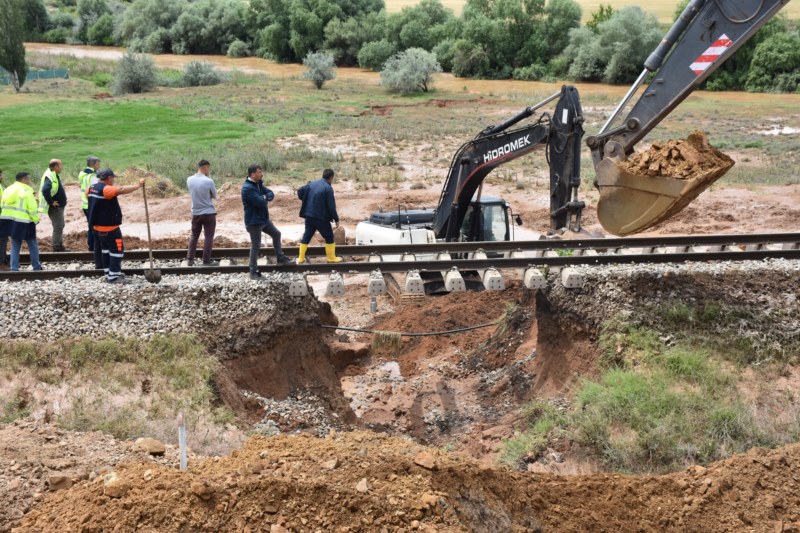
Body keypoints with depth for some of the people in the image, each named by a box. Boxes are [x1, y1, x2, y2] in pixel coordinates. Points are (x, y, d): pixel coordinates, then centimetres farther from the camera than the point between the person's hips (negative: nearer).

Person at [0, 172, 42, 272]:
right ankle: (37, 267, 15)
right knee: (33, 245, 9)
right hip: (23, 222, -6)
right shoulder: (27, 191, -11)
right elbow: (33, 208, -14)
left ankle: (14, 268, 8)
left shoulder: (8, 189, 12)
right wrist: (36, 220, -1)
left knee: (15, 246, 14)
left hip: (9, 221, 6)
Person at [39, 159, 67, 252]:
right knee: (58, 227, -5)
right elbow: (45, 190, -38)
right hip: (55, 207, -10)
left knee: (60, 226, 19)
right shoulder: (50, 177, -22)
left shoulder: (55, 176, 9)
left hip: (59, 206, 10)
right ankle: (56, 248, 0)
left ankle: (60, 246, 30)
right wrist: (51, 202, -28)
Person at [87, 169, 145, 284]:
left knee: (106, 249, 19)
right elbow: (122, 190, -31)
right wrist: (138, 186, -29)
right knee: (117, 249, -2)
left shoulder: (92, 188, 7)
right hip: (109, 227, -9)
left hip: (98, 226, 10)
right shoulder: (106, 189, -21)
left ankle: (108, 273, 25)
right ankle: (113, 276, -2)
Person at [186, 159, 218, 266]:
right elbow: (214, 196, -3)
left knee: (194, 235, 17)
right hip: (209, 213, -5)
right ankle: (207, 261, 8)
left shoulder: (189, 180, -4)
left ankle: (190, 259, 18)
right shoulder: (208, 181, -18)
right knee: (208, 237, 5)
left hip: (195, 213, 5)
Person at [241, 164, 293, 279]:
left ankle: (280, 258, 33)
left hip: (263, 218, 10)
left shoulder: (258, 184, 8)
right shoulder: (247, 188, -25)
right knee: (255, 246, -3)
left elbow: (270, 194, 6)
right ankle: (253, 271, 6)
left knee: (276, 234, 20)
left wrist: (265, 197, -17)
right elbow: (260, 202, -30)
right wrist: (265, 198, -7)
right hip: (254, 221, -10)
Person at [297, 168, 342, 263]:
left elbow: (300, 191, 12)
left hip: (309, 216, 6)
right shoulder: (328, 188, -14)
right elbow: (331, 206, -16)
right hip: (321, 218, -6)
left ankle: (301, 258, 14)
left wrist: (306, 200, 21)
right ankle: (331, 258, 15)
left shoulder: (312, 184, 6)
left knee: (306, 237, 13)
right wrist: (336, 219, -6)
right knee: (329, 237, 9)